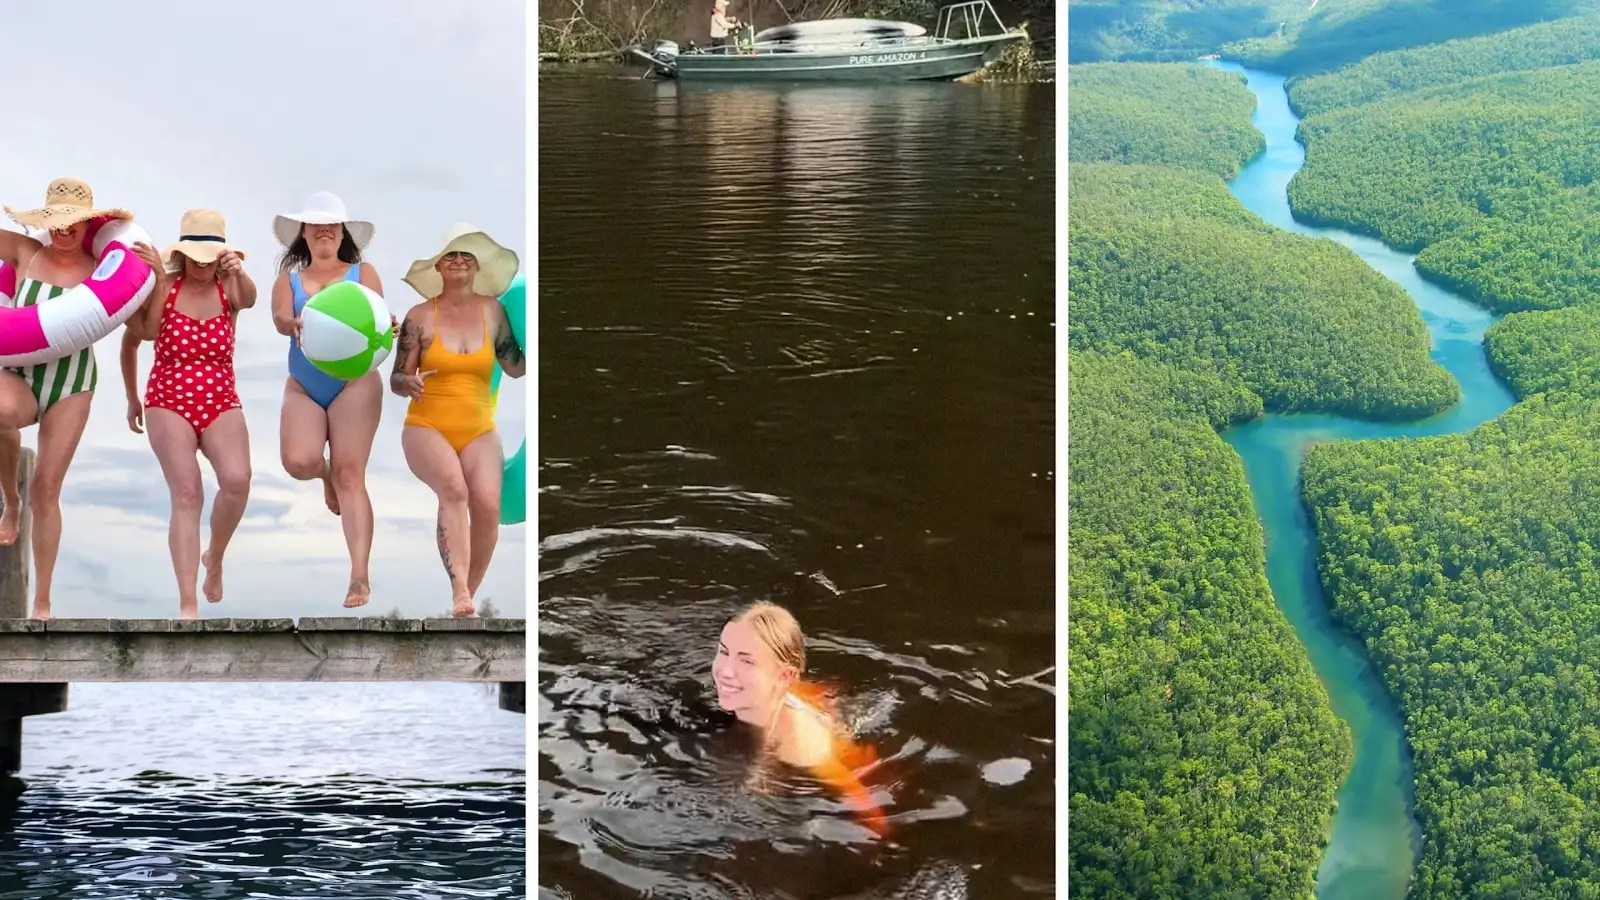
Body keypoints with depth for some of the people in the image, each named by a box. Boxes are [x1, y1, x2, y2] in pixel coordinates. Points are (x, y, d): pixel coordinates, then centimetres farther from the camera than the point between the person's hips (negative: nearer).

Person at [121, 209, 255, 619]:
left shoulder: (228, 289, 2)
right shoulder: (162, 288, -1)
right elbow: (132, 339, 13)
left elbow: (248, 299, -23)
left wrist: (239, 273, -47)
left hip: (221, 403, 1)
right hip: (168, 403, -1)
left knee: (237, 480, -24)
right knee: (187, 494, -16)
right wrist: (132, 398, 19)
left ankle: (215, 557, 6)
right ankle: (188, 605, -18)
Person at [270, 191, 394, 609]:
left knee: (350, 475, -9)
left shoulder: (362, 272, 8)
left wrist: (384, 325, -32)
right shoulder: (289, 279, 12)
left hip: (354, 381, -2)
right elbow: (279, 319, -7)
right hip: (303, 385, 2)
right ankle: (327, 473, 22)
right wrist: (295, 323, -33)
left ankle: (360, 575, -11)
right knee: (298, 462, -19)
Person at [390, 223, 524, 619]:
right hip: (427, 427, -2)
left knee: (487, 505, -21)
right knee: (453, 488, -32)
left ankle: (467, 599, -3)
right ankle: (460, 594, -40)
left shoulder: (491, 310, 6)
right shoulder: (419, 316, 1)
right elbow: (396, 379, 3)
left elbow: (516, 367, 13)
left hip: (478, 431, 2)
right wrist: (410, 383, -18)